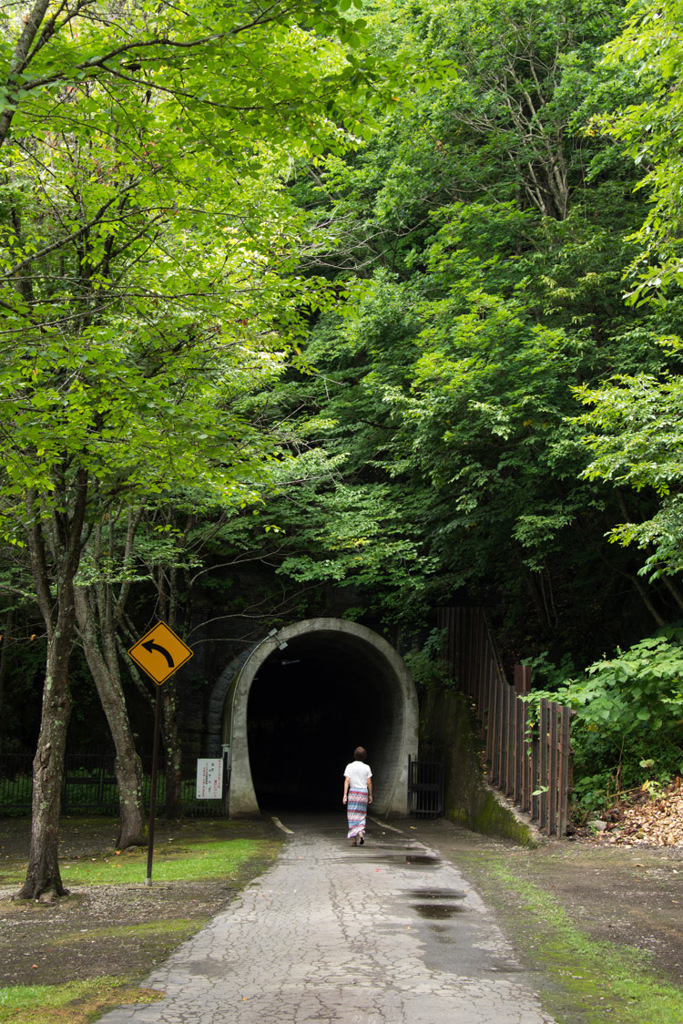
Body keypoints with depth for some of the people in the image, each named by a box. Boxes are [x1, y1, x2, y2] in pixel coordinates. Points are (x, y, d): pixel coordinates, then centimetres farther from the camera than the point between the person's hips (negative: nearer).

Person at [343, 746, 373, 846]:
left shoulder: (350, 766, -2)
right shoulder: (366, 767, 0)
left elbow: (347, 781, -8)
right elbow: (369, 783, 1)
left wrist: (345, 795, -9)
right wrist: (370, 795, 11)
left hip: (353, 792, -1)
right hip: (363, 793, 1)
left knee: (353, 815, 4)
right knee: (362, 815, 11)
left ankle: (354, 839, 1)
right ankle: (361, 832, -13)